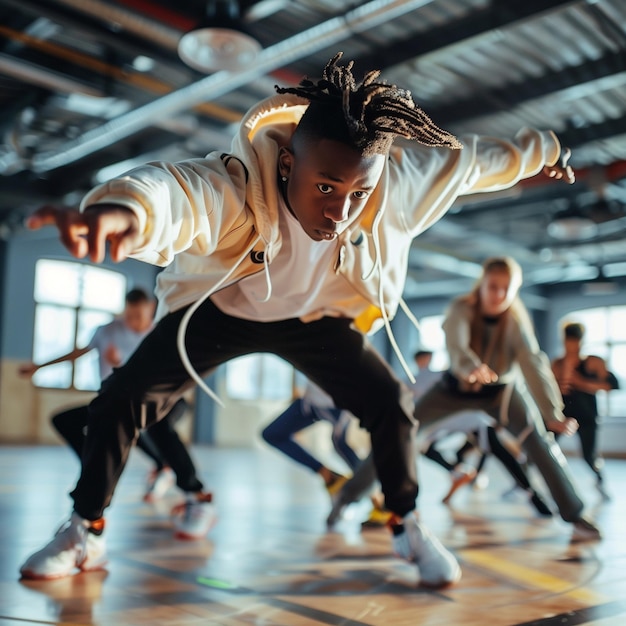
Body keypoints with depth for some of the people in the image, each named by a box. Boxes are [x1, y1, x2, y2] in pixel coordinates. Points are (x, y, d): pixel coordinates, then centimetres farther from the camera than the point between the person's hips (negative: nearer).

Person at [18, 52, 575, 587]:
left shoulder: (397, 180, -28)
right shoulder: (237, 186, -41)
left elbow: (469, 158, -9)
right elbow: (175, 191, -65)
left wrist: (539, 150, 10)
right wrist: (125, 210, -90)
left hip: (315, 316, 2)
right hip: (220, 308, -1)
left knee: (389, 400, -13)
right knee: (121, 399, -10)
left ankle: (408, 526, 14)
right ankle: (85, 532, 13)